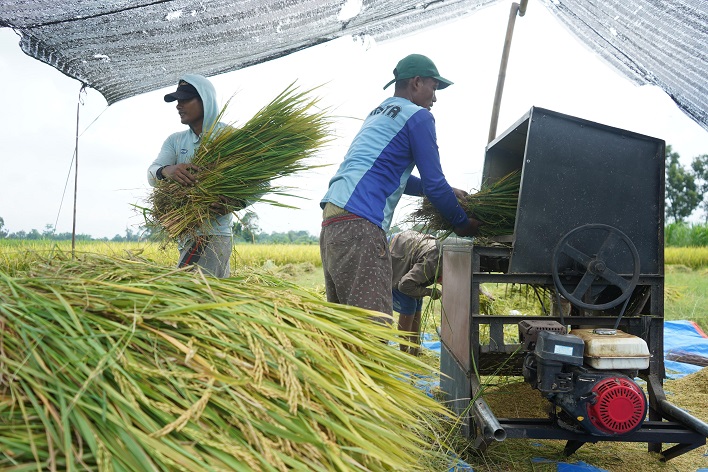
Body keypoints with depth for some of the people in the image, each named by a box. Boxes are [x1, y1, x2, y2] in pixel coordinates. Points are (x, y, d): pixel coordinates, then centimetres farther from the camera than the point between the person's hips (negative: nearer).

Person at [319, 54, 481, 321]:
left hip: (331, 223, 10)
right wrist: (462, 224, 12)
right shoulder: (418, 116, 1)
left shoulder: (377, 114, 27)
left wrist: (447, 192, 35)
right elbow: (433, 183, -3)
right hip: (359, 226, -9)